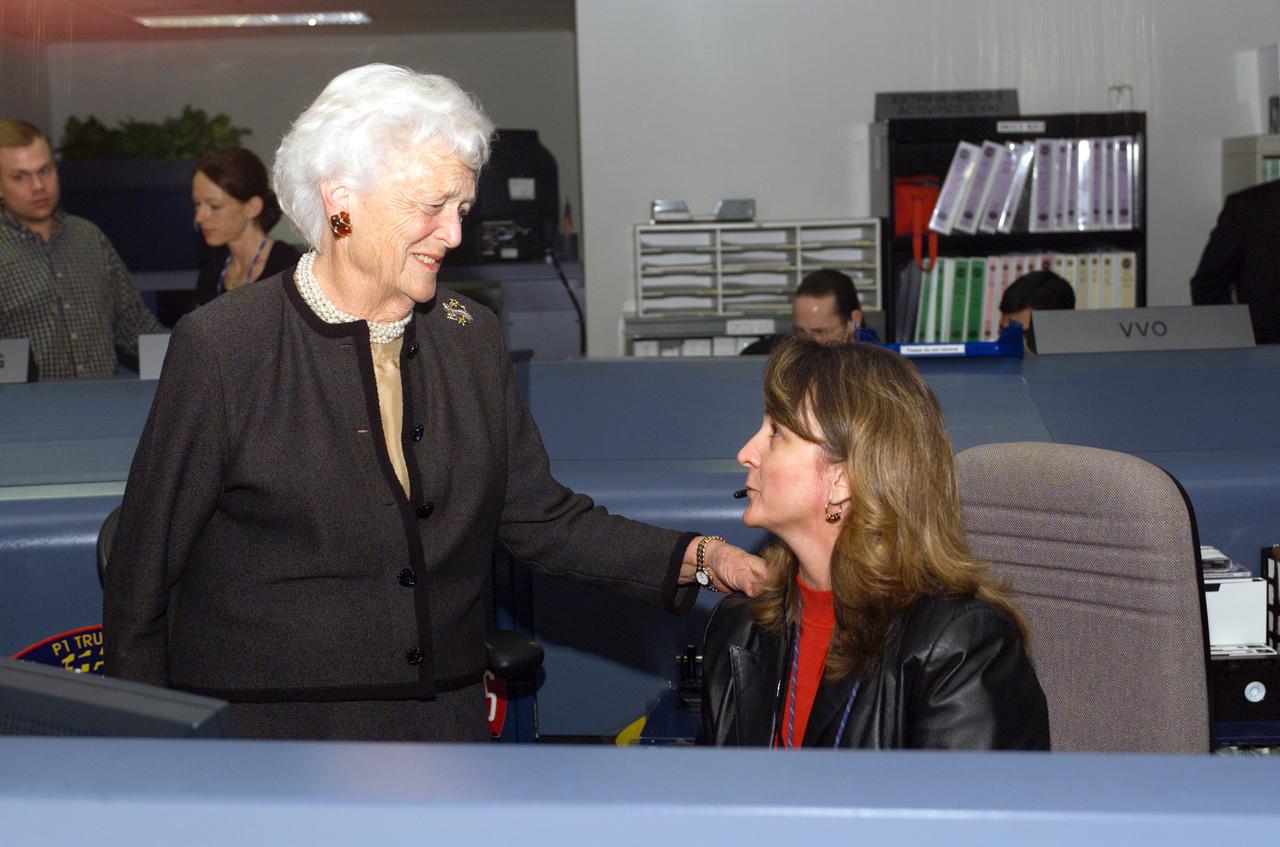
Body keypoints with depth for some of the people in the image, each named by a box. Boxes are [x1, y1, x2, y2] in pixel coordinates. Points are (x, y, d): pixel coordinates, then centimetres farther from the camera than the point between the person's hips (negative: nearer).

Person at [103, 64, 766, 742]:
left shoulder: (472, 337, 5)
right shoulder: (220, 347, -10)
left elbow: (538, 519, 9)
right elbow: (140, 577, -6)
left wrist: (698, 559, -3)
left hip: (446, 731, 5)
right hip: (266, 733, -4)